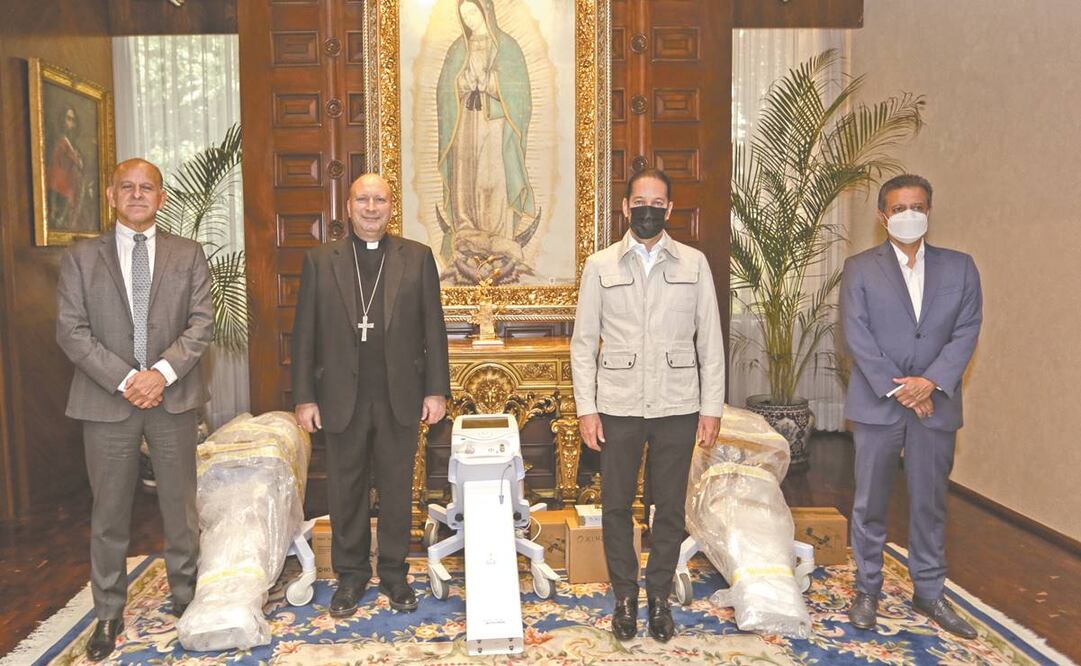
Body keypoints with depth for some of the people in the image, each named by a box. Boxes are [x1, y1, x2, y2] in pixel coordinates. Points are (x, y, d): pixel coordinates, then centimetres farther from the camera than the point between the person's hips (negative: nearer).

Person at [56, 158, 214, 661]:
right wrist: (125, 379, -13)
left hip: (173, 397, 1)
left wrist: (162, 371, -14)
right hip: (107, 400, 0)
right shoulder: (81, 257, 6)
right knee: (109, 513, 8)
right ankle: (109, 614, 22)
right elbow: (71, 331, -2)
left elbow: (202, 323, 0)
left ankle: (185, 597, 26)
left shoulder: (188, 255, 7)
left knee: (180, 506, 9)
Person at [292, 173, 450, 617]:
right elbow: (304, 334, 3)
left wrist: (436, 389, -2)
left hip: (400, 397, 0)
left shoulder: (417, 258, 3)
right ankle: (351, 575, 28)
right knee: (345, 491, 11)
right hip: (342, 398, 0)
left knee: (397, 490, 11)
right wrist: (305, 397, -1)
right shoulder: (320, 261, 4)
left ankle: (394, 573, 27)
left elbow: (433, 328, 3)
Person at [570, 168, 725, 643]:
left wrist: (712, 408, 0)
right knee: (616, 506, 7)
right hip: (618, 407, 0)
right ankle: (625, 597, 25)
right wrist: (585, 408, -3)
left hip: (677, 407, 1)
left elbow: (710, 341, 5)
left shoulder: (694, 264, 5)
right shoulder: (600, 266, 3)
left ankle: (659, 595, 26)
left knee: (670, 508, 8)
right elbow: (584, 343, 3)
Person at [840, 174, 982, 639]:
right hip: (877, 403, -2)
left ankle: (929, 592, 26)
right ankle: (867, 589, 21)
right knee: (870, 502, 7)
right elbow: (857, 336, -7)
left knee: (930, 503, 11)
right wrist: (897, 389, -13)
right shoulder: (859, 268, 1)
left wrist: (930, 381, -14)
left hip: (936, 404, 2)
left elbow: (966, 331, 0)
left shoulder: (959, 267, 7)